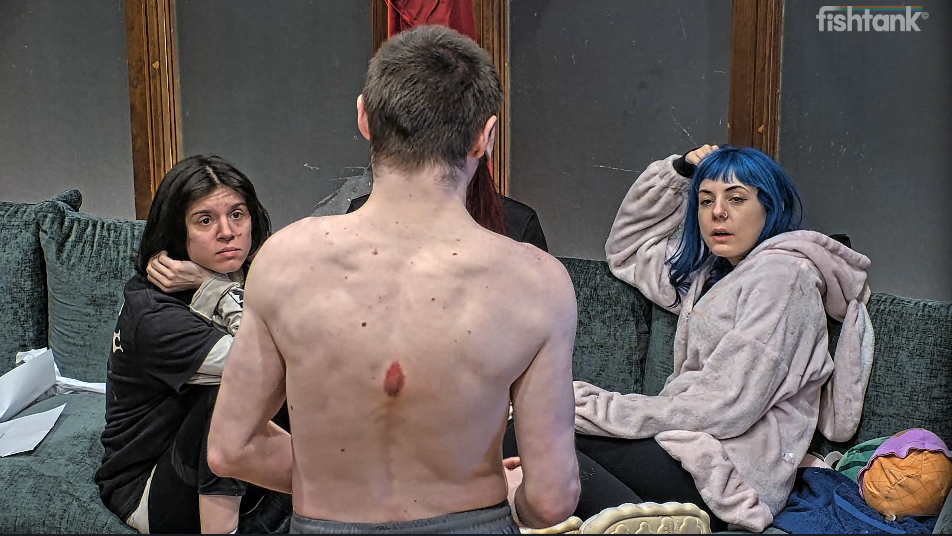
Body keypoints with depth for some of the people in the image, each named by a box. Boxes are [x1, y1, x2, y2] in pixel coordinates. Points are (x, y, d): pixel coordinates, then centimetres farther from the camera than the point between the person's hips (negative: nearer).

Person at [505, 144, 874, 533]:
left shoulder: (781, 273, -7)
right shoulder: (712, 272, 21)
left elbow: (726, 406, -16)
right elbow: (626, 251, 35)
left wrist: (599, 410, -12)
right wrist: (678, 170, 21)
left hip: (731, 468, -9)